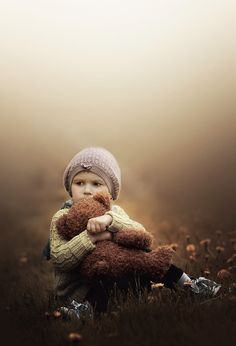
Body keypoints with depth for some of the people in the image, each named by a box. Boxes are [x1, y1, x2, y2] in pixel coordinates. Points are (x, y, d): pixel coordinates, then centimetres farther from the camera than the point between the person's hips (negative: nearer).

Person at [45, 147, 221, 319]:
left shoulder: (114, 211, 3)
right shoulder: (63, 217, -8)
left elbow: (140, 233, -18)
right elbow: (59, 259, -23)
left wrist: (110, 219, -35)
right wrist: (91, 237, -34)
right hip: (76, 291, -5)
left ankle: (187, 284, 3)